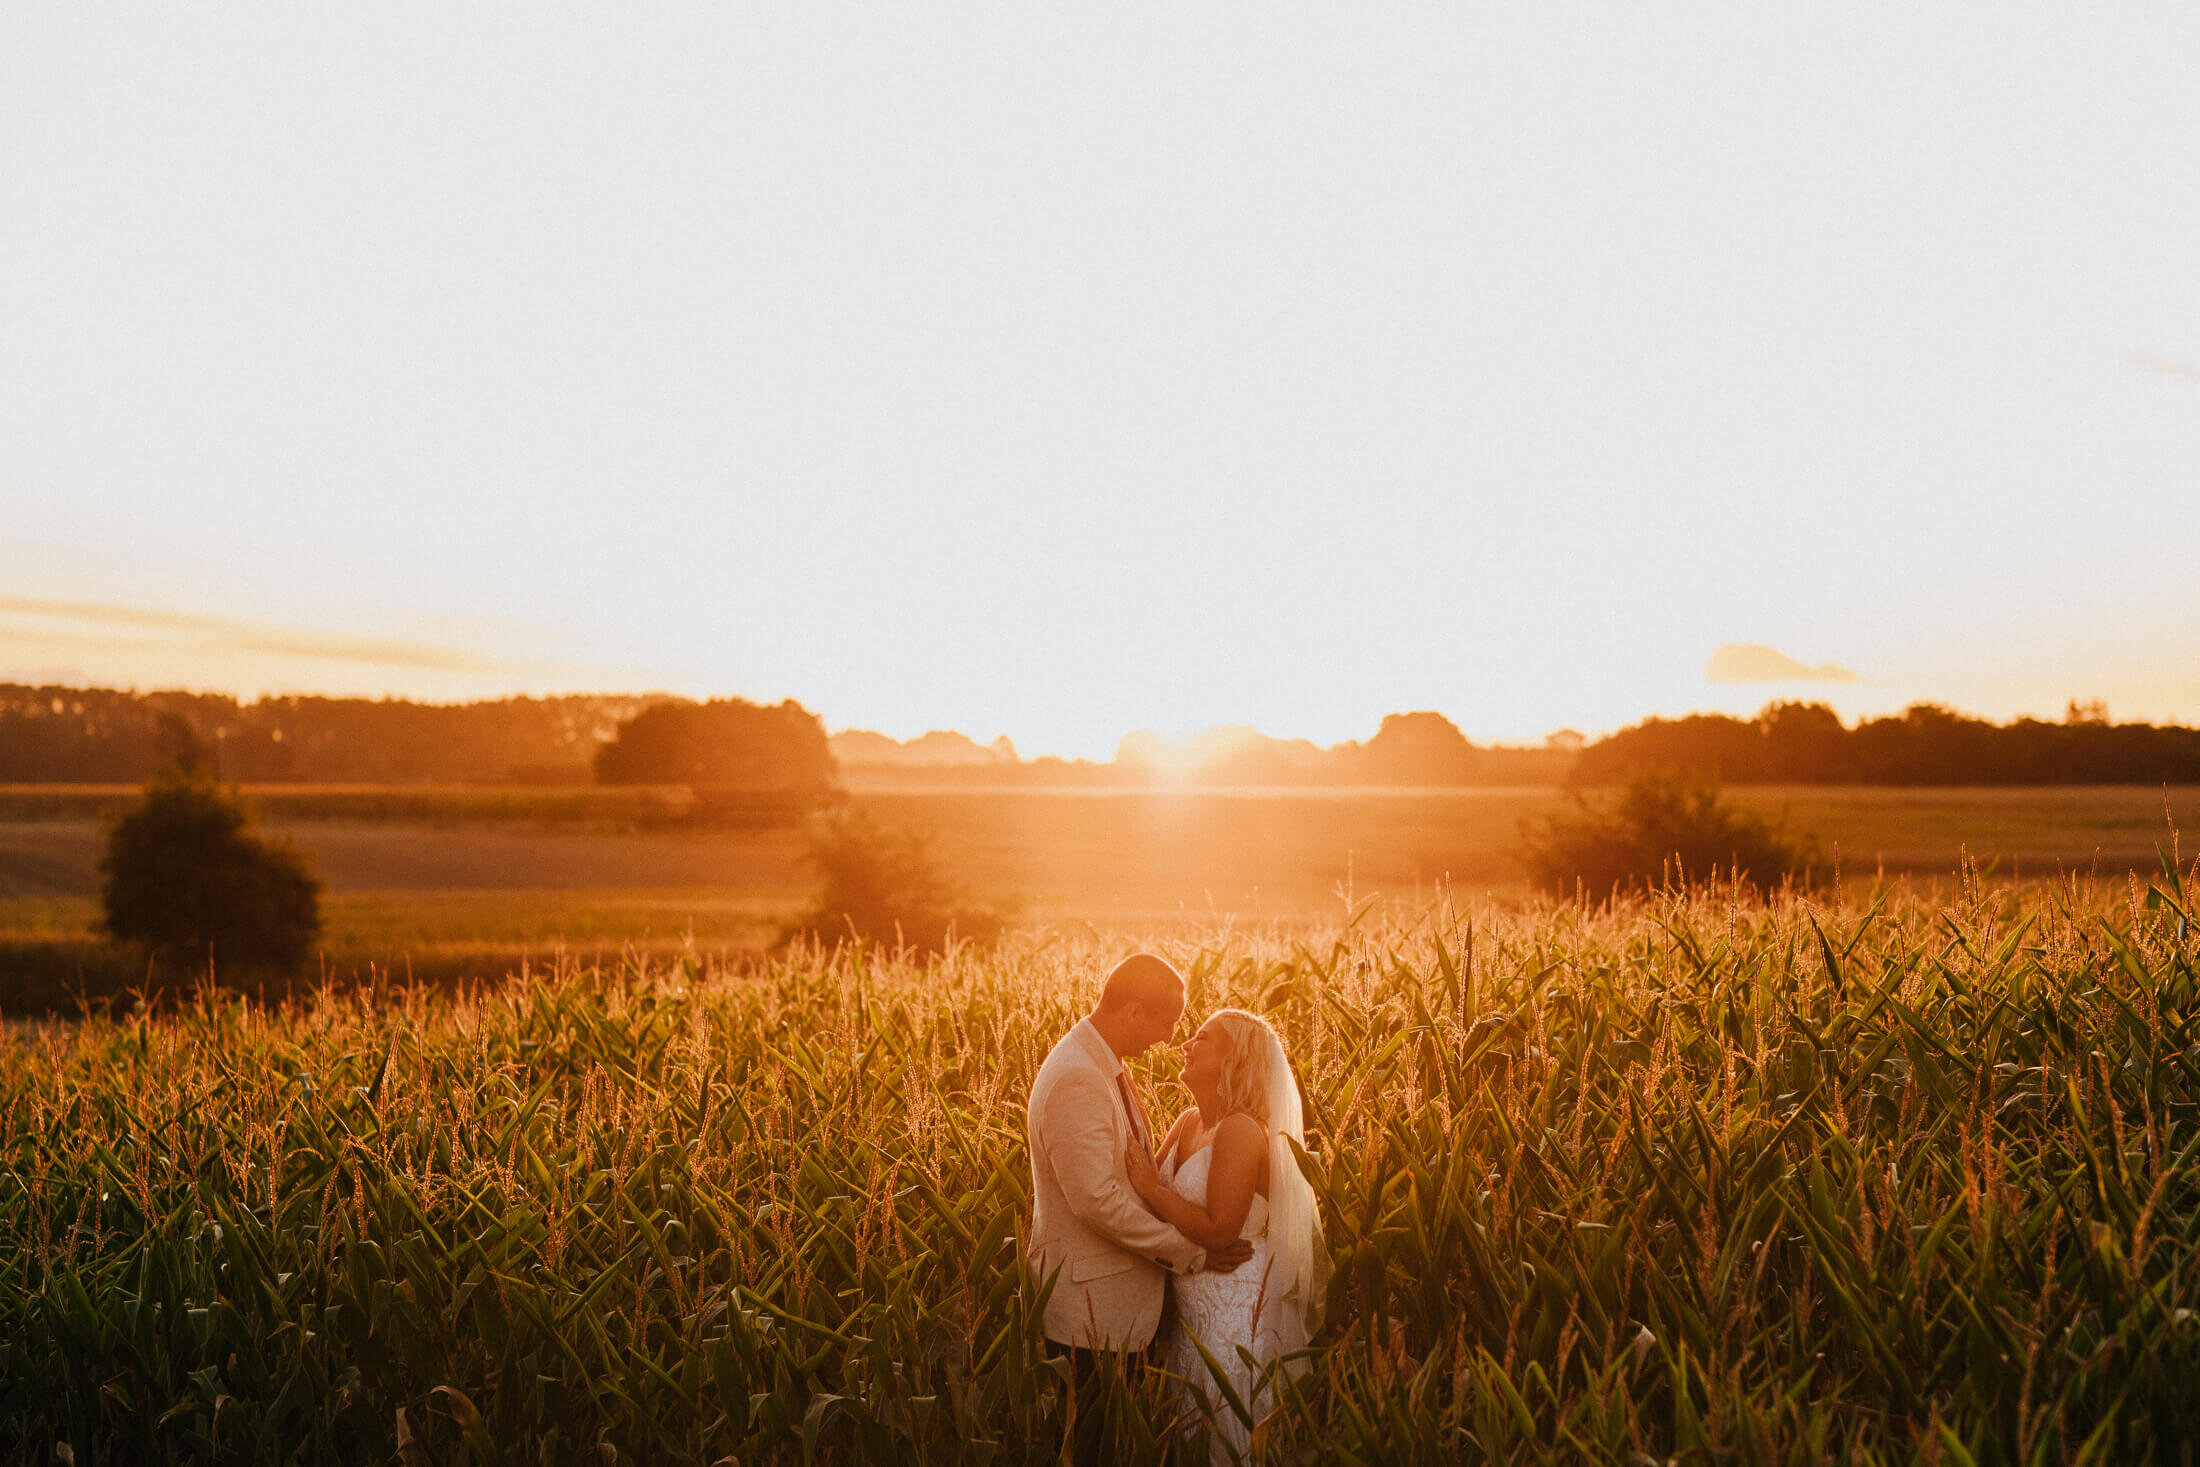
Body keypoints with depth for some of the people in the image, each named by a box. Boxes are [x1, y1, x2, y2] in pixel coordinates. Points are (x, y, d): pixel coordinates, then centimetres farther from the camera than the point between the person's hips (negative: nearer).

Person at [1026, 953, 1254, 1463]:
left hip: (1121, 1293, 10)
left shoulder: (1103, 1066, 7)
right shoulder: (1076, 1079, -26)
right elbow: (1097, 1200, -28)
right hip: (1094, 1304, -10)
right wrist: (1189, 1254, -19)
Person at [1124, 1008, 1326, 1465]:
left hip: (1236, 1304, -9)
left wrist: (1152, 1189, -20)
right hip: (1195, 1304, 9)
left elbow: (1219, 1230, -25)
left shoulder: (1241, 1130, -22)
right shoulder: (1189, 1123, 6)